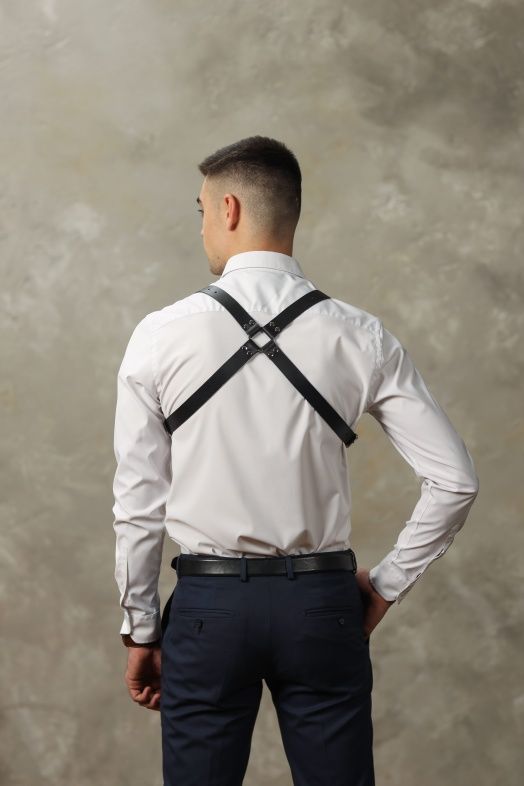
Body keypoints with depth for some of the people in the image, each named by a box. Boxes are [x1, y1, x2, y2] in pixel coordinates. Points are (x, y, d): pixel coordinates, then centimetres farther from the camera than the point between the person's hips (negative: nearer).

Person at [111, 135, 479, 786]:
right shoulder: (360, 338, -3)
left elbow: (138, 501, -2)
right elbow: (455, 481, -3)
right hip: (324, 607, 1)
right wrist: (386, 585, 8)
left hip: (207, 606, -1)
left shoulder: (161, 336, -6)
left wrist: (140, 629, 8)